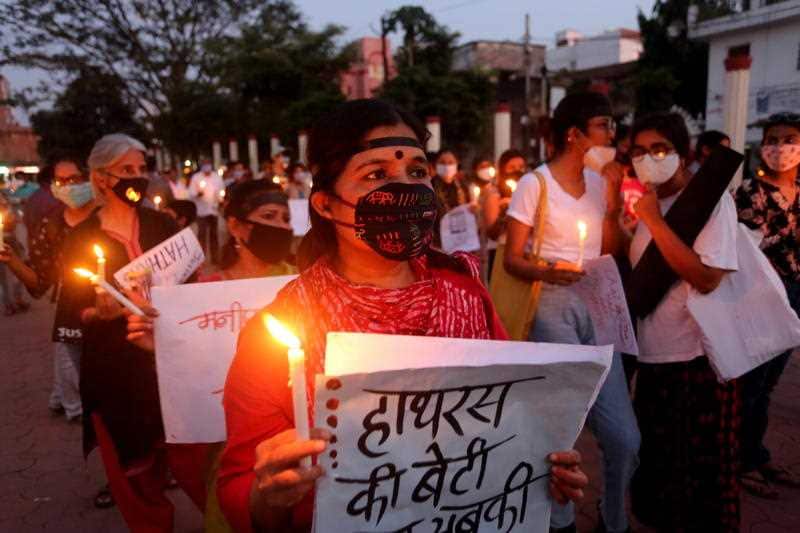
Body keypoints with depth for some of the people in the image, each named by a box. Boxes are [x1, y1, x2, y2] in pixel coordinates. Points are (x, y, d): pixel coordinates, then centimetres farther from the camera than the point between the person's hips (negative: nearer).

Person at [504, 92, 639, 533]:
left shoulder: (599, 181, 13)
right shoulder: (534, 184, -7)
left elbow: (610, 252, 12)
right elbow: (512, 259, -7)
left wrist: (613, 202, 0)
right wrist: (546, 272, -26)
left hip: (597, 308, 6)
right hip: (552, 308, -5)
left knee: (624, 437, 1)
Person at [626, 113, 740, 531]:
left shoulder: (712, 199, -12)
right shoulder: (649, 202, 9)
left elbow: (706, 278, -26)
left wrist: (654, 221, -23)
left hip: (698, 358, -7)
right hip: (652, 355, 7)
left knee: (698, 474, 7)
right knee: (654, 464, 21)